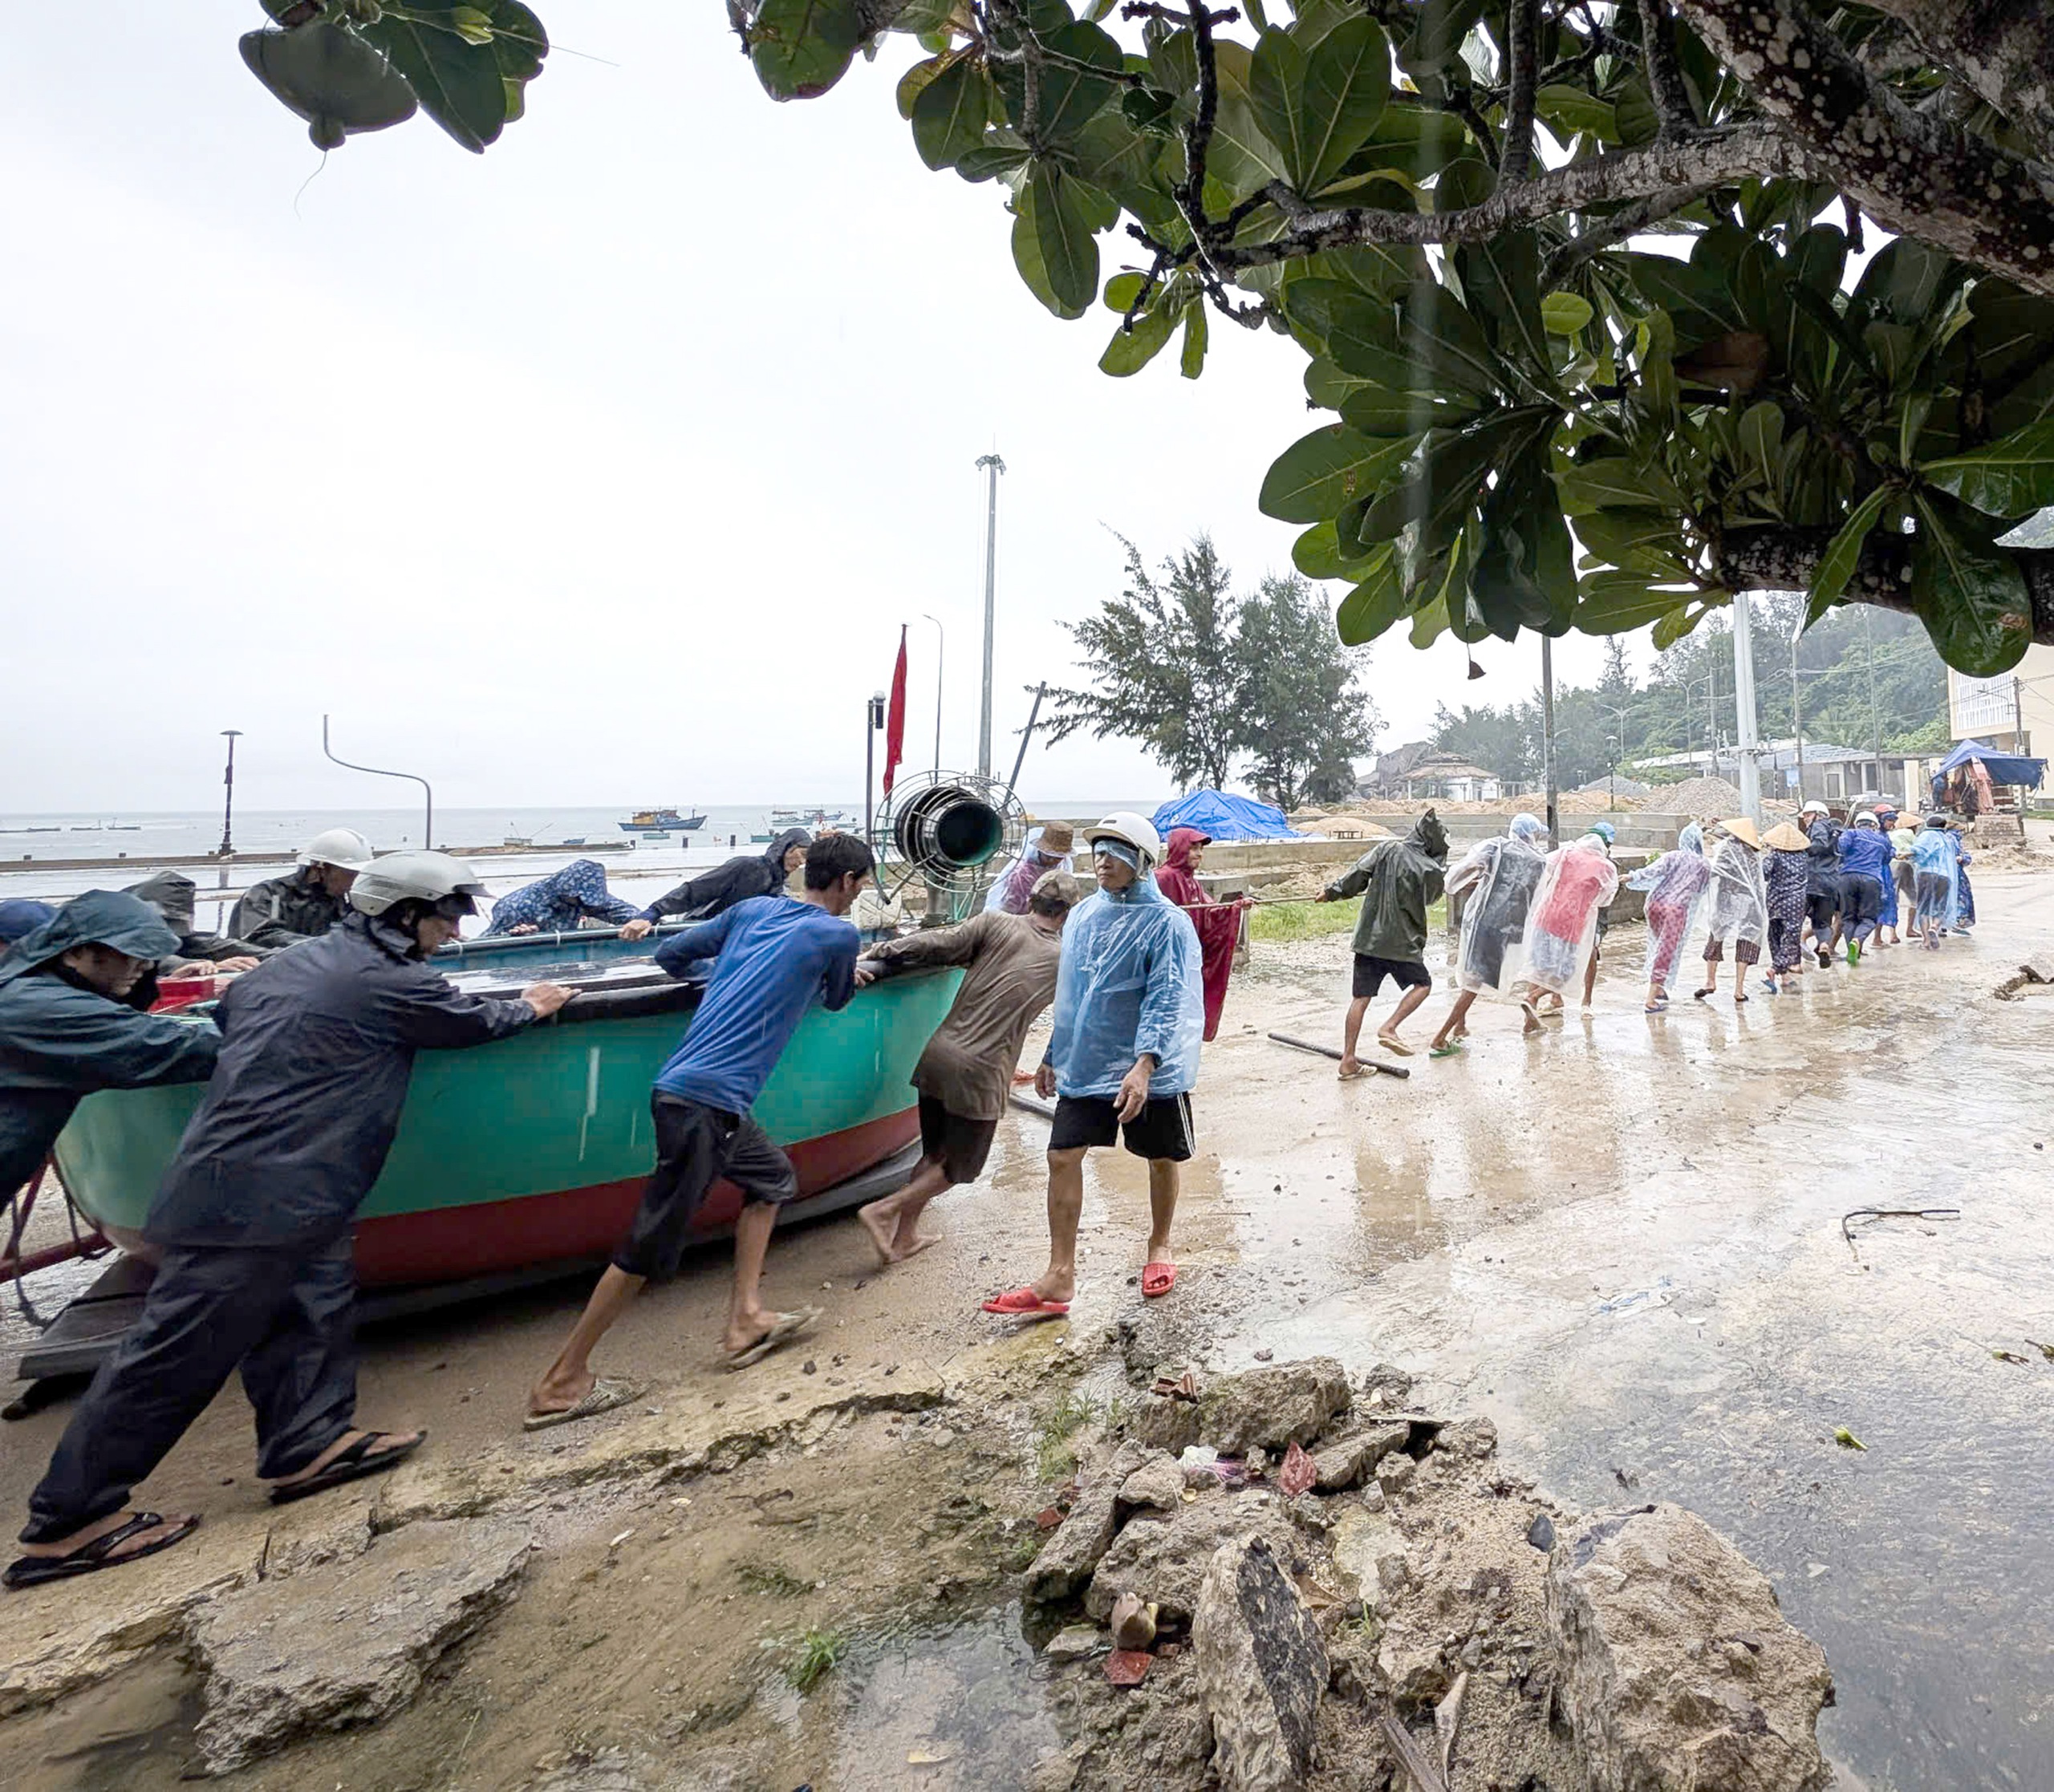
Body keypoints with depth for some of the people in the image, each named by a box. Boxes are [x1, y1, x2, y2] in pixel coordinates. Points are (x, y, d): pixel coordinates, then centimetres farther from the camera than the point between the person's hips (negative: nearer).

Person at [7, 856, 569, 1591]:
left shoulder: (288, 963, 13)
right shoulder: (391, 982, -13)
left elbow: (222, 1016, 27)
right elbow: (478, 1020, 1)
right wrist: (531, 1008, 20)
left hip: (222, 1178, 10)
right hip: (258, 1203, -10)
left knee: (316, 1305, 14)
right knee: (179, 1350, 0)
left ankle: (307, 1444, 23)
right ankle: (67, 1521, 12)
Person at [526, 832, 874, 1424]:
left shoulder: (751, 909, 13)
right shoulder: (840, 935, -4)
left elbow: (669, 954, 15)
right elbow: (836, 1000, 15)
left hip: (686, 1086, 8)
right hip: (706, 1102, -8)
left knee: (771, 1177, 23)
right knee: (652, 1244, 1)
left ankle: (746, 1319, 23)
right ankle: (561, 1382, 11)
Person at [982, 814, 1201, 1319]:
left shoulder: (1167, 923, -14)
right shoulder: (1083, 915, 6)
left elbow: (1167, 1002, -21)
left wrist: (1144, 1067, -32)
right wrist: (1053, 1056, 17)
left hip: (1152, 1071, -5)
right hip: (1086, 1065, 5)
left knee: (1161, 1159, 13)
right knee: (1062, 1157, -2)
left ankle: (1159, 1247, 38)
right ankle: (1059, 1277, 6)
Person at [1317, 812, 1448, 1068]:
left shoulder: (1386, 849, -3)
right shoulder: (1432, 871, -8)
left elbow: (1357, 876, -5)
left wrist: (1331, 892, 8)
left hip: (1369, 936, 4)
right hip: (1402, 940, -4)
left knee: (1362, 997, 7)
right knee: (1423, 985, 18)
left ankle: (1348, 1060, 6)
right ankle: (1388, 1028, 1)